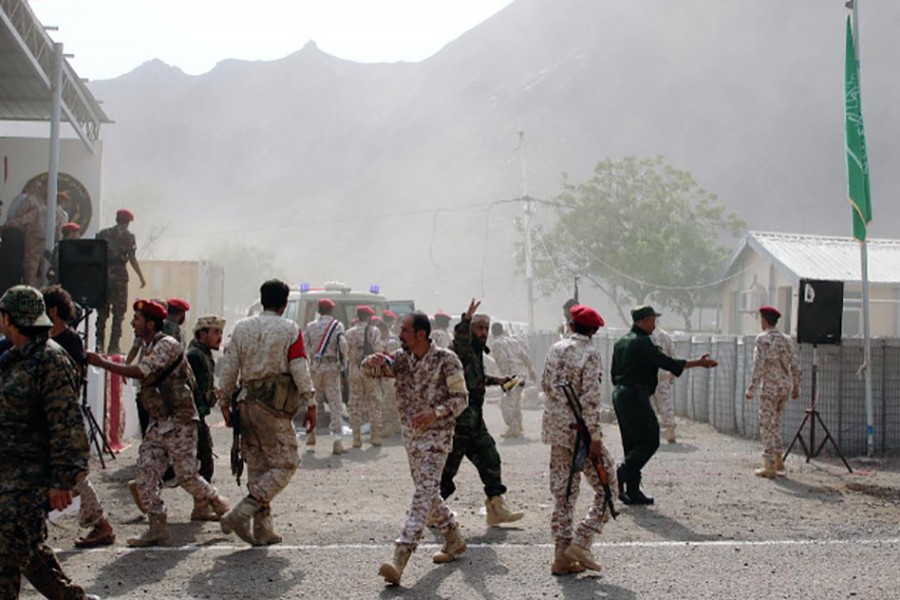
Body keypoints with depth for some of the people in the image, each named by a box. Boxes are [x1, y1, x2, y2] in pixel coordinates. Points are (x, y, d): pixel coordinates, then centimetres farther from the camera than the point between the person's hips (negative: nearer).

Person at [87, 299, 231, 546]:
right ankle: (158, 528, 2)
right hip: (157, 424, 9)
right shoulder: (149, 348, 16)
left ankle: (220, 505, 18)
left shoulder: (167, 345, -15)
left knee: (187, 475, -4)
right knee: (145, 477, -2)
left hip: (179, 423, -9)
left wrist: (102, 363, -21)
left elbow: (140, 372, -26)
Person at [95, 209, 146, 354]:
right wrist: (141, 277, 0)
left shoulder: (103, 234, 8)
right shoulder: (128, 236, -3)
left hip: (102, 275, 3)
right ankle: (113, 346, -2)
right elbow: (132, 259, -7)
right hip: (119, 275, -3)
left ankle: (99, 344, 7)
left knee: (102, 311, 11)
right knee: (118, 312, 2)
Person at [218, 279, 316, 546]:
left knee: (257, 466, 12)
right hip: (274, 407, -6)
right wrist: (311, 404, -2)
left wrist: (225, 402, 15)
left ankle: (263, 530, 13)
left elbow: (229, 367, 8)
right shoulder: (290, 330, -4)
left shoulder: (241, 327, 9)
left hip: (247, 403, 6)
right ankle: (240, 514, -14)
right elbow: (300, 370, -7)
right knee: (284, 464, 0)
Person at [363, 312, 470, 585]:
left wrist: (435, 413, -26)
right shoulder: (401, 358, 5)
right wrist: (373, 361, -24)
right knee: (427, 492, 16)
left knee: (424, 491, -15)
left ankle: (400, 559, -25)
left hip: (436, 434, -7)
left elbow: (461, 398, -11)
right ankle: (454, 540, 36)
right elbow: (369, 368, 1)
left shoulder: (446, 360, -11)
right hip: (410, 434, 7)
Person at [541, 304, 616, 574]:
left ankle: (562, 555, 11)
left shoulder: (556, 349, 6)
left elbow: (545, 384, 16)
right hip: (580, 431, -7)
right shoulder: (590, 354, -13)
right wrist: (594, 437, -17)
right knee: (607, 488, 5)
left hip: (556, 428, 7)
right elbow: (590, 399, -18)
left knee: (563, 491, 11)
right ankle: (580, 543, -6)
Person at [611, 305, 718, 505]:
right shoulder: (642, 342, -13)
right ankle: (623, 474, -13)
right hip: (635, 396, -10)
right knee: (650, 440, -4)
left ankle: (632, 490, 9)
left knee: (632, 443, 11)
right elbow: (666, 362, -14)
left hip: (619, 394, 10)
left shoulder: (621, 342, 15)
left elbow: (614, 372, 19)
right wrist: (698, 362, -8)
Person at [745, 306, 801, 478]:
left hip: (770, 386, -7)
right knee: (775, 423, 21)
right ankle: (778, 459, 24)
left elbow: (759, 365, -17)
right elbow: (795, 365, 10)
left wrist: (751, 388, -14)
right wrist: (796, 387, 19)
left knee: (767, 426, -2)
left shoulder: (762, 339, -10)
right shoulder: (785, 339, 9)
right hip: (785, 385, 7)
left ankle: (769, 466, -2)